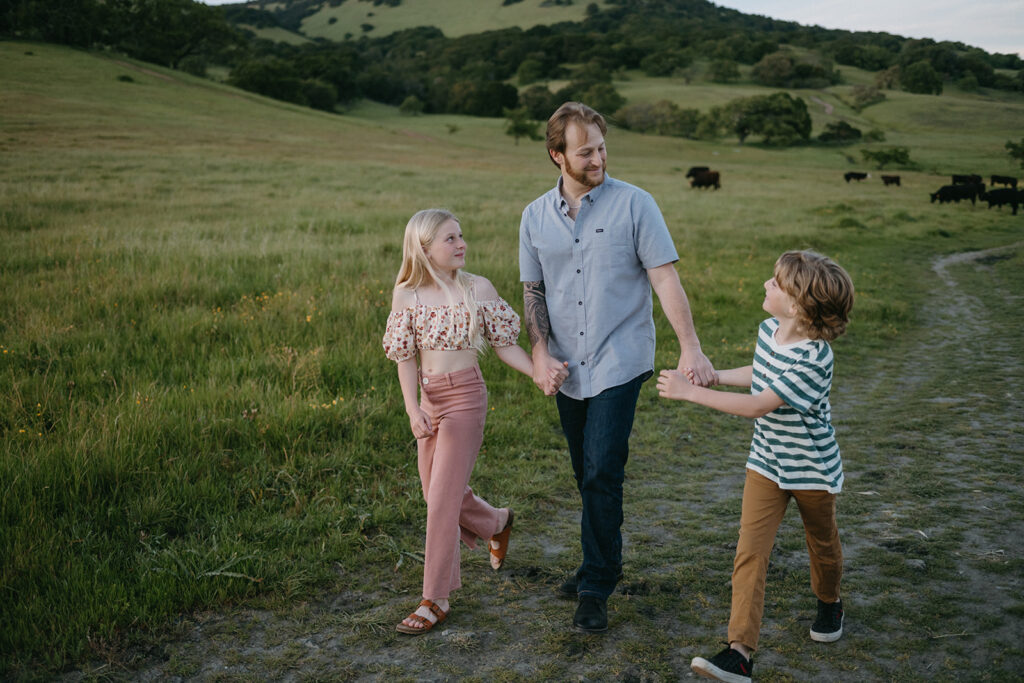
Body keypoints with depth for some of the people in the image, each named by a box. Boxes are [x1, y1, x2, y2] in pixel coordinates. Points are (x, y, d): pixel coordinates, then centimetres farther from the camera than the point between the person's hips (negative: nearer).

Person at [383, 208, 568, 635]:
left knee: (442, 498, -6)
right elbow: (404, 356, 0)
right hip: (429, 398, 4)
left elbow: (503, 344, 0)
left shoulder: (478, 289, -5)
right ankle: (498, 523, 45)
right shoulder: (407, 295, -1)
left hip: (465, 396, -4)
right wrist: (412, 408, -11)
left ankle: (436, 600, 8)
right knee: (438, 491, 14)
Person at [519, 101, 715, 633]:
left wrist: (690, 346, -18)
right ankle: (601, 563, 34)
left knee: (602, 474, -9)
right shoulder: (535, 216, 6)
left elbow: (665, 277, -9)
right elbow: (533, 291, 11)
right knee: (588, 475, 16)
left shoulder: (634, 204, -6)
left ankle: (595, 588, 3)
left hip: (618, 363, -4)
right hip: (568, 369, 5)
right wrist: (540, 353, -3)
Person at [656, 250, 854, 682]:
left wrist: (691, 392, -31)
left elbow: (758, 406, -32)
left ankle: (829, 603, 52)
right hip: (765, 463, 6)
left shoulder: (813, 359, -29)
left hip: (811, 468, -5)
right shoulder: (768, 330, -4)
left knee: (822, 544, 21)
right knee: (750, 552, -6)